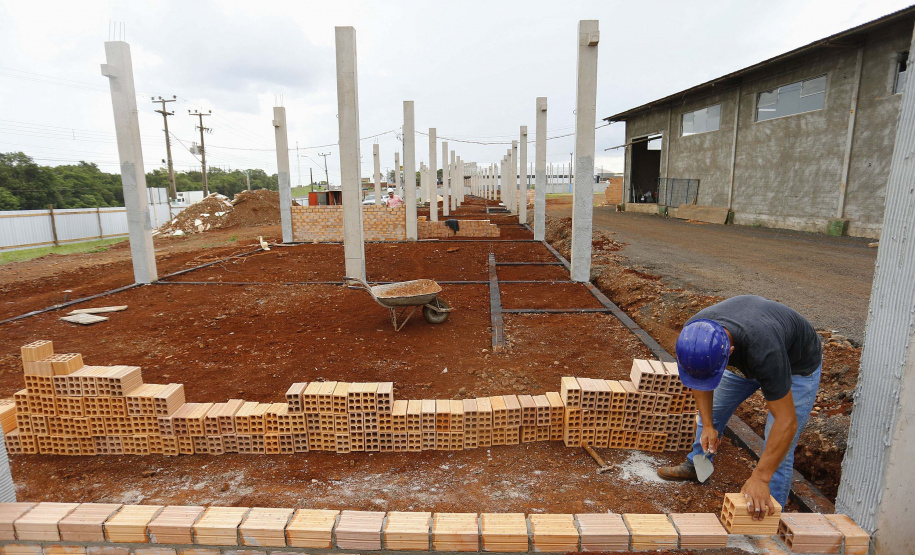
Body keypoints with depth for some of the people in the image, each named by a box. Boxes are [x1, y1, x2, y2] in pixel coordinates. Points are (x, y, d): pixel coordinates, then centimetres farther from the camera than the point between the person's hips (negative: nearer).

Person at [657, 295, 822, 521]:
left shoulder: (763, 350, -46)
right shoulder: (693, 332, -30)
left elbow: (787, 422, -38)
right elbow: (699, 380, -9)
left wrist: (760, 478, -36)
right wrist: (708, 425, -14)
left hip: (797, 365, -5)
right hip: (746, 359, 5)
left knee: (778, 455, -9)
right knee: (712, 408, 14)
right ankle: (695, 465, 37)